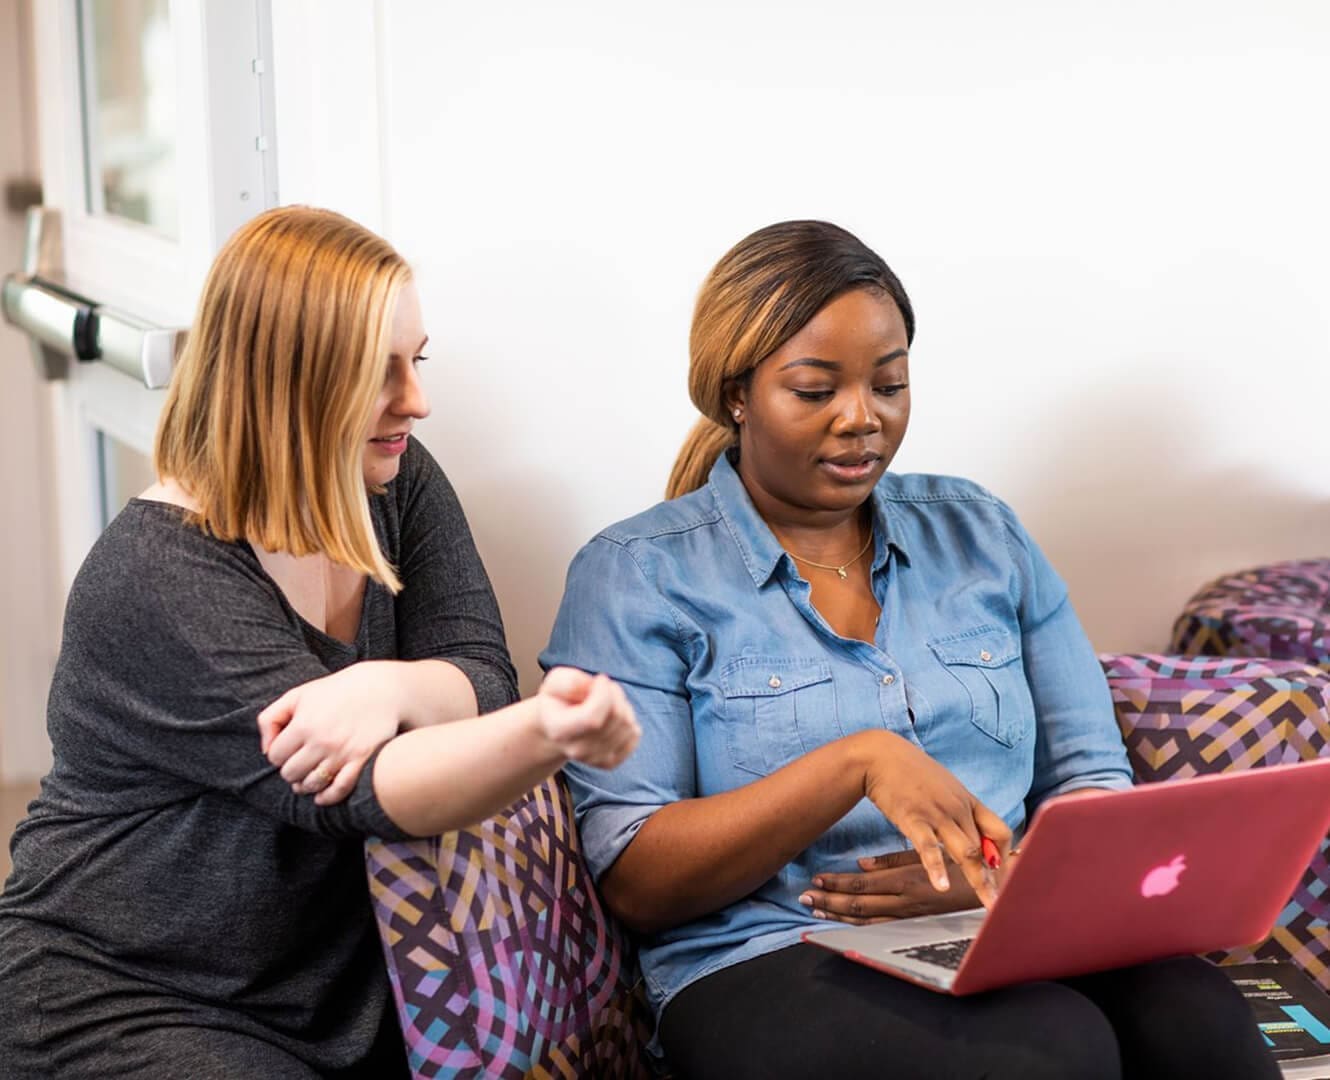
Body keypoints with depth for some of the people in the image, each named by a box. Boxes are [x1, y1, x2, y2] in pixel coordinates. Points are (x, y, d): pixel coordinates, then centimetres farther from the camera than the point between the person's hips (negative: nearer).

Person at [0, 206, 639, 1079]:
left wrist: (392, 688, -31)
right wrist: (545, 738, -50)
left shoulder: (399, 484, 1)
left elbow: (485, 682, -6)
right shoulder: (156, 579, -21)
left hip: (337, 978, 6)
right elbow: (353, 792, -30)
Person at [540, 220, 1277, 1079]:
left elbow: (1097, 788, 14)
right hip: (772, 964, -4)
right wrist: (857, 762, -18)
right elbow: (636, 882, -5)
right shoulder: (638, 574, 3)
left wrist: (1003, 874, -10)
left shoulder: (978, 534, 17)